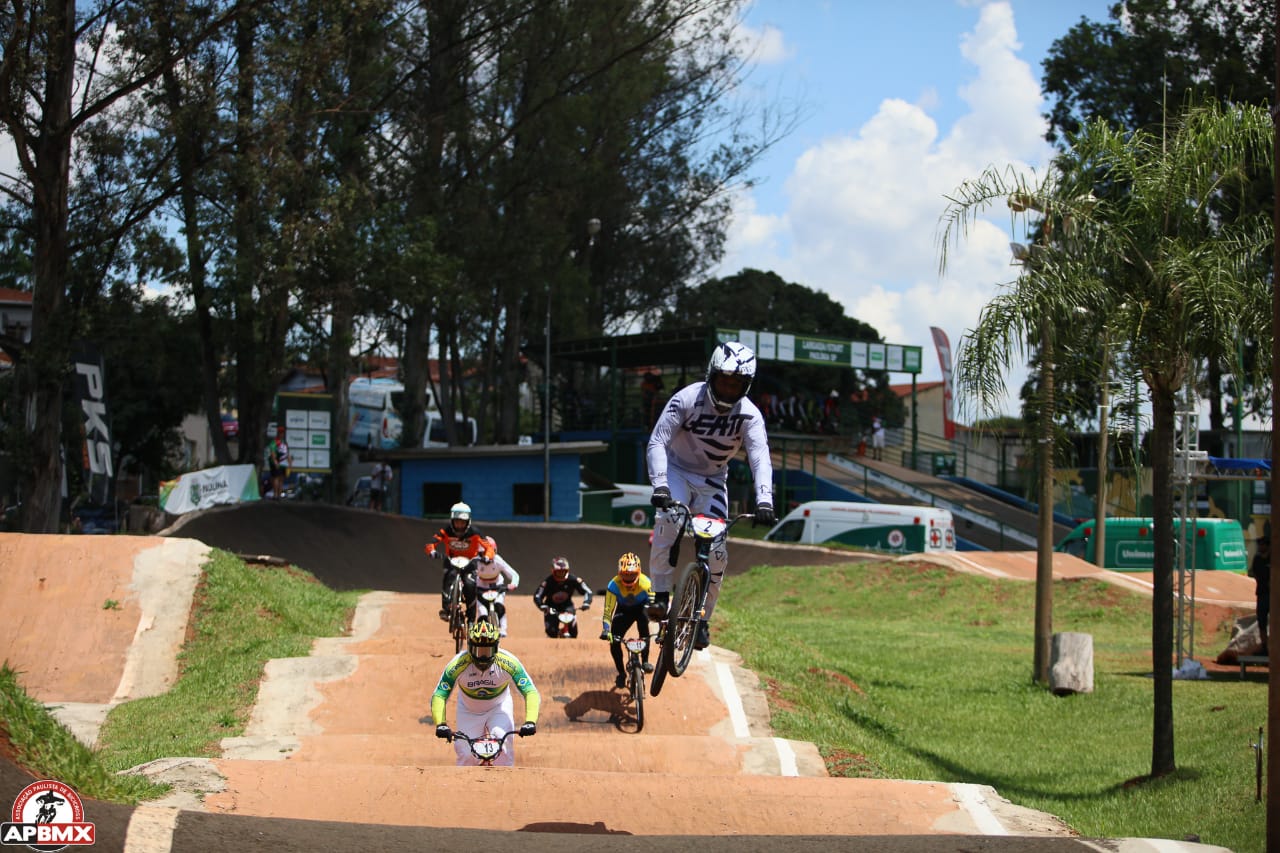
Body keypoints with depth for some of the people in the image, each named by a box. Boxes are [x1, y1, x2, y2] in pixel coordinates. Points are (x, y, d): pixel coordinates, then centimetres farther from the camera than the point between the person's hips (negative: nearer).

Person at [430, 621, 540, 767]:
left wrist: (530, 722, -48)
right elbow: (438, 697, -30)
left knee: (503, 743, -27)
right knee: (467, 756, -11)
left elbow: (531, 692, -32)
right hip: (468, 710, 1)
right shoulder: (458, 665, -30)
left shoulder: (508, 663, -30)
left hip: (499, 707, -1)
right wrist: (441, 725, -48)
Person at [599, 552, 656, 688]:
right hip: (623, 610, 1)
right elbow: (608, 610, -35)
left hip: (641, 608, -1)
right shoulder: (614, 585, -32)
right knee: (614, 640, -16)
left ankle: (645, 661, -21)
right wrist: (606, 630, -49)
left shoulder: (645, 583, -33)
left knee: (643, 618, -34)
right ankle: (621, 673, 8)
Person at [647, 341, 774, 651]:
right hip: (677, 471, -2)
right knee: (667, 521, -32)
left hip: (712, 482, 2)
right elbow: (657, 442, -25)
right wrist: (660, 485, -40)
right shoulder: (687, 399, -22)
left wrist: (764, 500, -46)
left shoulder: (750, 415, -18)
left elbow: (760, 458, -29)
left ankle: (702, 619, 9)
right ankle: (660, 594, -21)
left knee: (717, 554, -8)